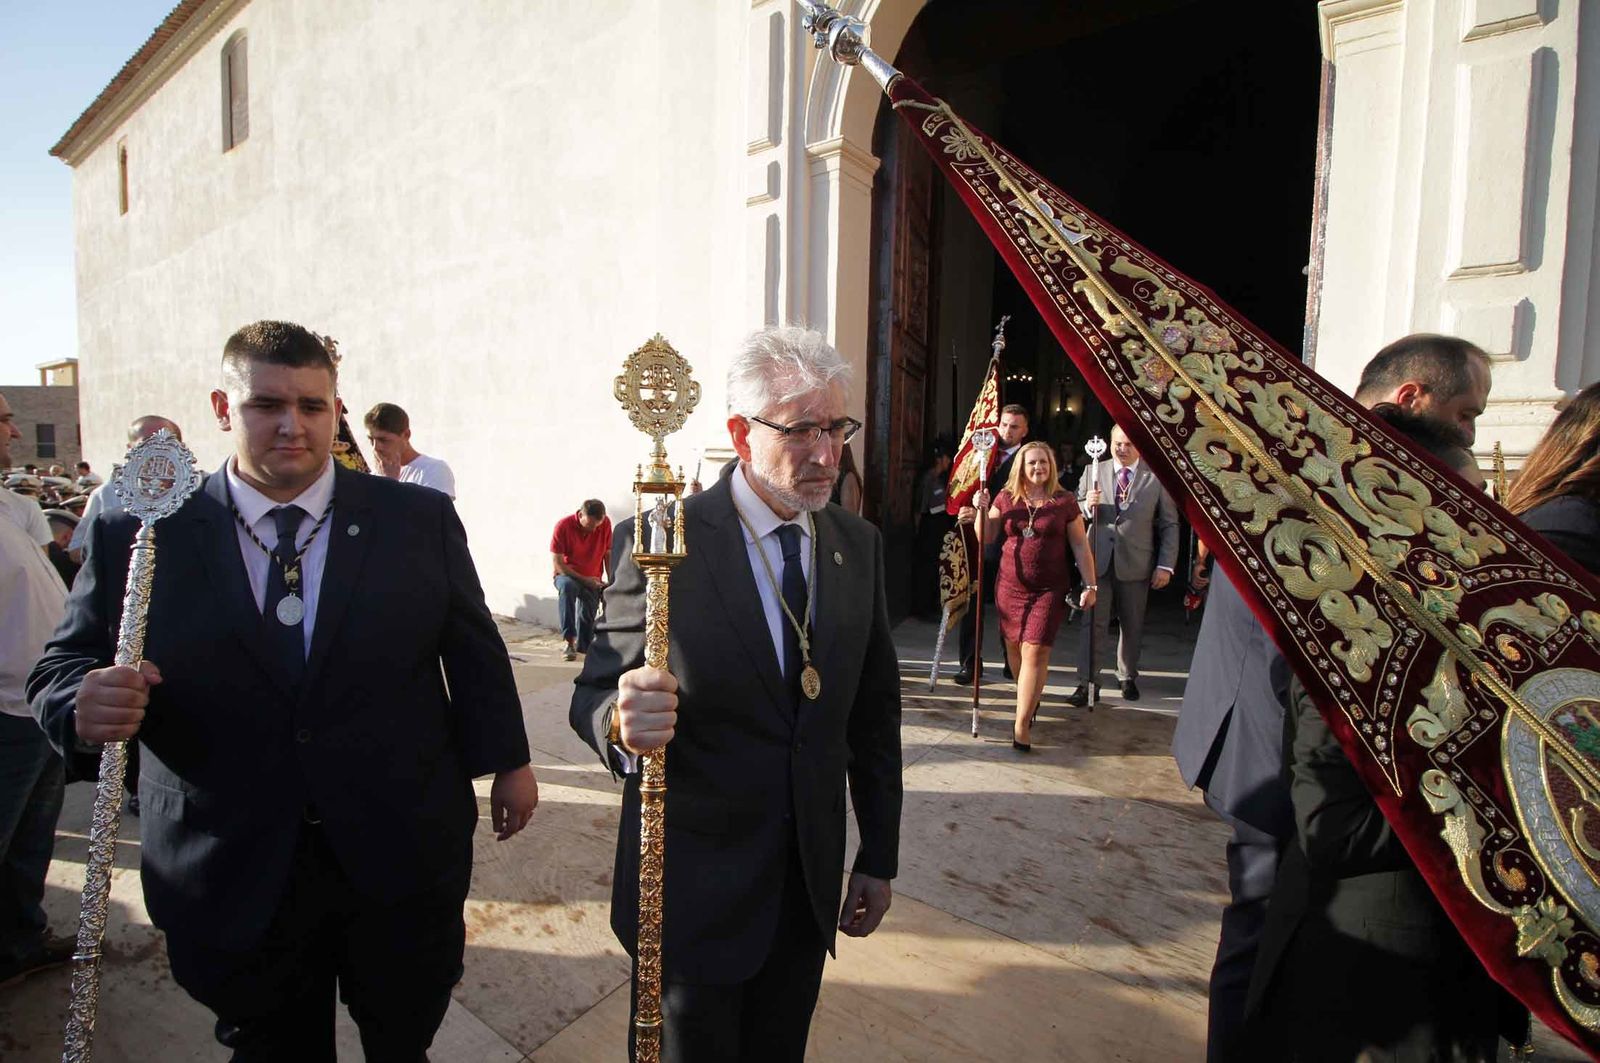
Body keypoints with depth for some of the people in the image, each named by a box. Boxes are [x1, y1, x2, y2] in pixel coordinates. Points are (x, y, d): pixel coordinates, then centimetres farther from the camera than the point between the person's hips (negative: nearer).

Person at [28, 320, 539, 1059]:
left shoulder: (420, 520, -4)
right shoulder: (140, 536, -4)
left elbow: (473, 651, 1)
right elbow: (64, 667, 1)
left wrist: (506, 760, 4)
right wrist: (86, 701, -22)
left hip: (403, 860, 0)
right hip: (232, 879, 1)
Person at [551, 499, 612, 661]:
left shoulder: (605, 523, -10)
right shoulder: (563, 525, -18)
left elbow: (608, 553, 1)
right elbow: (557, 563, -17)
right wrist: (584, 580, -21)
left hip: (592, 580, 3)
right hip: (567, 575, -3)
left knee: (587, 615, -10)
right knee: (567, 586, -35)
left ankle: (583, 647, 20)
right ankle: (570, 642, -34)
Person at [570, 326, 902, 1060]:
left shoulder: (859, 545, 0)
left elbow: (876, 709, 5)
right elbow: (594, 694, -11)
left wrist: (880, 855, 7)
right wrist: (621, 719, -35)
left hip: (811, 884, 5)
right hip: (693, 886, -4)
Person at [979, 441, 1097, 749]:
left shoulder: (1065, 501, -1)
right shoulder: (1005, 498, 4)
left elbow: (1080, 546, 3)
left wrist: (1090, 585, 1)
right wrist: (982, 510, -8)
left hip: (1049, 589, -2)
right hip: (1010, 587, 3)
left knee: (1035, 651, -10)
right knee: (1014, 647, 9)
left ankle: (1022, 724, -5)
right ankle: (1029, 699, 35)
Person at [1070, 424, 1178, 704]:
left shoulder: (1156, 477, 0)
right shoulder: (1092, 472, 4)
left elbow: (1169, 524, 1)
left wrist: (1165, 565, -5)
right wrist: (1087, 505, -17)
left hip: (1136, 563, 0)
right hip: (1097, 560, 0)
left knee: (1132, 626, 13)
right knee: (1093, 624, -1)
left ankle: (1128, 678, 30)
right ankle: (1086, 683, 4)